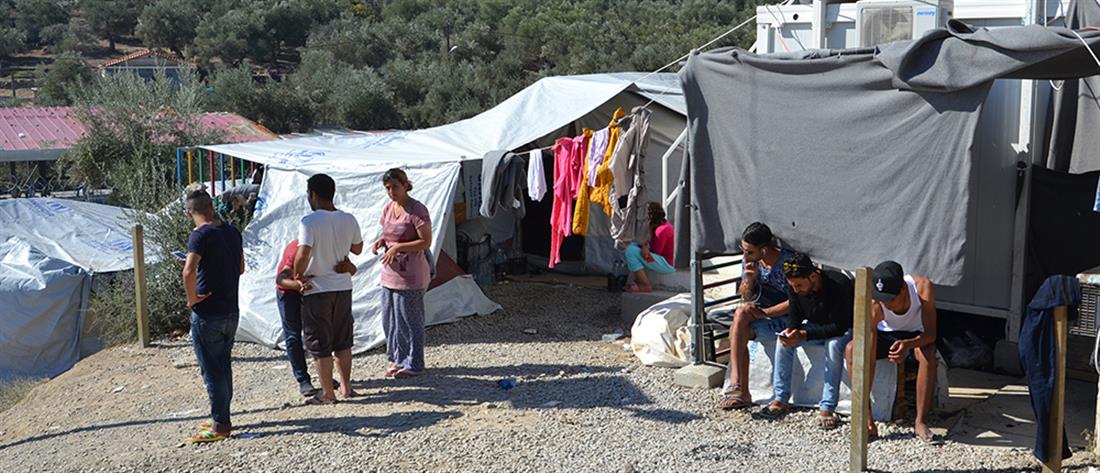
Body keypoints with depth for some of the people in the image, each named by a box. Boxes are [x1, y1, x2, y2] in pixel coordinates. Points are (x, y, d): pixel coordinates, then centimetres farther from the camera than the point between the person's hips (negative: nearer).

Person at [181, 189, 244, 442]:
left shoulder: (200, 235, -16)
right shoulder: (232, 232, 7)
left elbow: (189, 272, -30)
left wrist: (191, 298, -16)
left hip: (207, 314, -7)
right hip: (231, 311, 7)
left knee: (212, 371, 2)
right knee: (224, 366, 17)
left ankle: (220, 425, 8)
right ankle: (222, 419, 26)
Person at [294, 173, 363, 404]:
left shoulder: (309, 222, -17)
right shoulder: (349, 220, 0)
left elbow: (302, 255, -27)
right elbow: (357, 249, 13)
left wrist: (298, 276, -10)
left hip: (317, 289, -5)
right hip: (343, 287, 5)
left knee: (320, 344, 6)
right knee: (343, 341, 18)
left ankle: (327, 393, 11)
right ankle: (346, 386, 25)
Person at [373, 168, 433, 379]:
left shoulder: (416, 210, -15)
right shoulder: (388, 209, 9)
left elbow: (426, 242, -17)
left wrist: (398, 247, -23)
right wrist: (380, 242, 0)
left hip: (410, 276, -8)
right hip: (390, 274, 8)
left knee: (409, 320, 0)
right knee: (389, 319, 14)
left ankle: (414, 365, 12)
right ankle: (398, 359, 29)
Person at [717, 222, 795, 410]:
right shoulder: (751, 261, 2)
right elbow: (746, 297, 9)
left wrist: (764, 312, -23)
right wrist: (749, 280, -12)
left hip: (785, 317, -6)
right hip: (763, 315, 6)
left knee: (742, 313, -28)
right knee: (739, 331, -26)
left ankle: (735, 384, -27)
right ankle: (741, 392, -25)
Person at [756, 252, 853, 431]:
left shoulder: (839, 285, -32)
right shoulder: (794, 286, -14)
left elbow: (839, 327, -32)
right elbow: (795, 315, 0)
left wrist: (803, 335, -37)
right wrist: (791, 329, -24)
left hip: (845, 329, -6)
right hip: (816, 326, 6)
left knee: (834, 345, -37)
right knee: (784, 340, -17)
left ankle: (827, 409, -32)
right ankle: (780, 400, -11)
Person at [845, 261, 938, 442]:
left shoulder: (923, 287, -32)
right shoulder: (874, 306, -33)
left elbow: (931, 333, -29)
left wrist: (908, 344, -53)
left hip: (916, 335, 0)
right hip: (885, 335, 0)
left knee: (928, 353, -35)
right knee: (852, 350, -27)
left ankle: (920, 422, -24)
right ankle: (867, 420, -20)